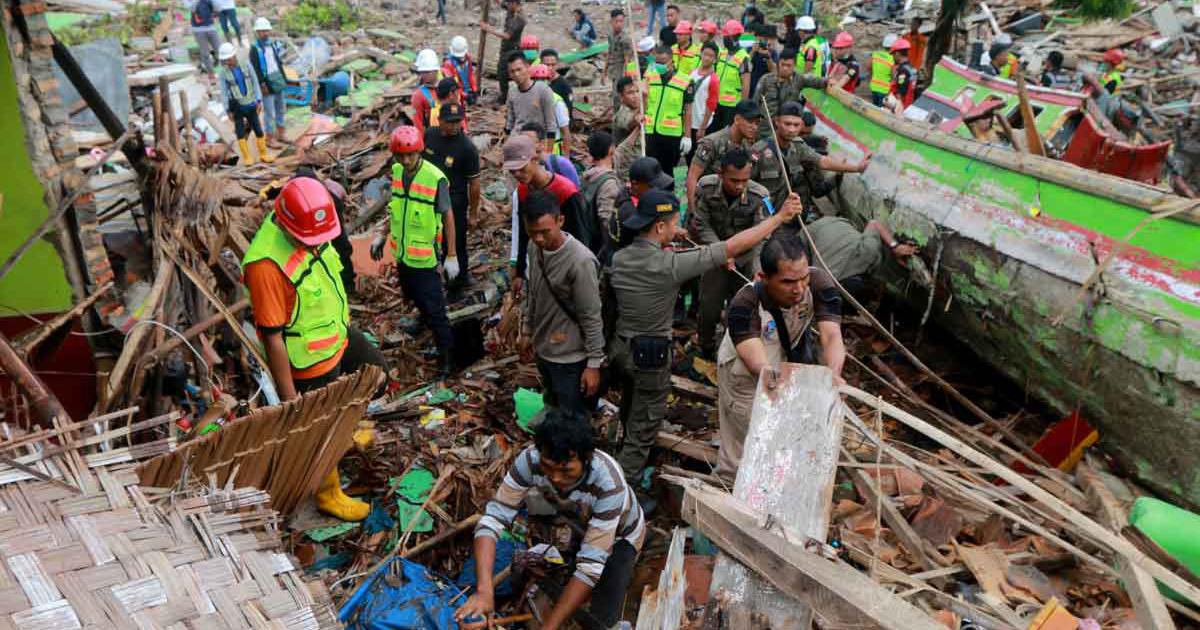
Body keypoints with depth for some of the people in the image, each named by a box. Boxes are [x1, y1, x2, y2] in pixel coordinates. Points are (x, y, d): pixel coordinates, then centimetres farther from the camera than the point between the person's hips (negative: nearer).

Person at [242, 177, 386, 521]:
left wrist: (345, 317, 23)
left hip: (339, 334, 8)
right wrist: (289, 396, -22)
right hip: (311, 360, -8)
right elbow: (272, 337, -30)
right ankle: (328, 494, 38)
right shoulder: (267, 264, -36)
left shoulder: (307, 230, -11)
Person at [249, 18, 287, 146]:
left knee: (281, 108, 15)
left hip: (279, 82, 7)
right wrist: (262, 84, -19)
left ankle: (280, 134, 27)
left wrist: (283, 79, 16)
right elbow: (255, 69, -14)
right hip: (267, 84, -7)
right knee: (269, 112, -2)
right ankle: (270, 138, 8)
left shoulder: (274, 44, 9)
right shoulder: (255, 49, -11)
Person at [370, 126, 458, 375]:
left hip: (425, 256, -6)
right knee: (414, 297, 24)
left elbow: (448, 217, -14)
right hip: (402, 252, 6)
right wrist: (382, 236, 16)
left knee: (434, 307, 1)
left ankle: (445, 353, 14)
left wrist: (452, 256, -13)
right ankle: (427, 321, 50)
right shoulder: (396, 172, -2)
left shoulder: (436, 179, -21)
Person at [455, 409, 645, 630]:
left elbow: (591, 564, -40)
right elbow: (494, 517, -33)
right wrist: (484, 590, -46)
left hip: (620, 535, -4)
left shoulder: (608, 483, -42)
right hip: (581, 525, 4)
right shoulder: (530, 460, -33)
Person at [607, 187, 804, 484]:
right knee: (643, 429, 10)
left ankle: (627, 460, 55)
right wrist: (780, 217, -19)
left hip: (619, 346, 7)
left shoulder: (618, 258, -8)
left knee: (630, 412, 31)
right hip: (650, 357, -7)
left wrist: (667, 240, 10)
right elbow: (733, 247, -27)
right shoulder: (669, 265, -28)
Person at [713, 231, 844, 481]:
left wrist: (833, 374, -59)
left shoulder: (818, 282, -29)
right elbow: (756, 359, -49)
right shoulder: (744, 305, -38)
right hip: (747, 377, -4)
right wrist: (766, 374, -74)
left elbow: (832, 336, -38)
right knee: (743, 455, 8)